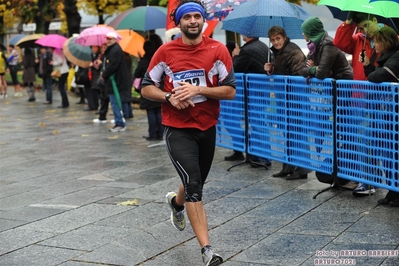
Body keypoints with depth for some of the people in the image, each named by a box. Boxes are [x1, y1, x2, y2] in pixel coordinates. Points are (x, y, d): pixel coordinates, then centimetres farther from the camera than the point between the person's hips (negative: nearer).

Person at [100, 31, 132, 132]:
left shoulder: (116, 50, -16)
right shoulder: (110, 50, 17)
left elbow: (112, 66, -22)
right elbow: (106, 64, 22)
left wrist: (104, 74, -10)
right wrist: (103, 72, 3)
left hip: (116, 81, -11)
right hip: (111, 81, 11)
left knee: (116, 103, -8)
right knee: (115, 103, 13)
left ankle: (120, 124, -4)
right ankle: (119, 123, 18)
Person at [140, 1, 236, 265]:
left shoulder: (218, 50, -5)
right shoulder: (165, 52, -4)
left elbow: (231, 91, -8)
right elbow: (146, 88, 2)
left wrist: (198, 89, -21)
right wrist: (169, 97, -16)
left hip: (207, 128, 3)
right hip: (178, 129, -3)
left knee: (196, 184, 21)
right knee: (194, 185, -17)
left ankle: (176, 201, 57)